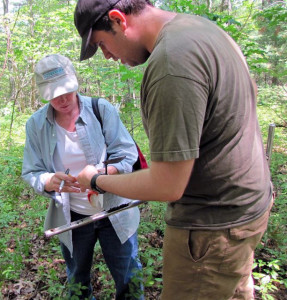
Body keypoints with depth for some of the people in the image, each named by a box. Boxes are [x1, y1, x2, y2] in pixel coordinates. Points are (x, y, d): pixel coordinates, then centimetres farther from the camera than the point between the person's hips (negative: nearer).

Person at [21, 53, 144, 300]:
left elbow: (127, 153, -13)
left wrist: (104, 173, -34)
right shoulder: (36, 124, -6)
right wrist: (50, 181, -29)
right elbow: (31, 173, -6)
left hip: (115, 212, -2)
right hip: (72, 217, 2)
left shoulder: (101, 109, -12)